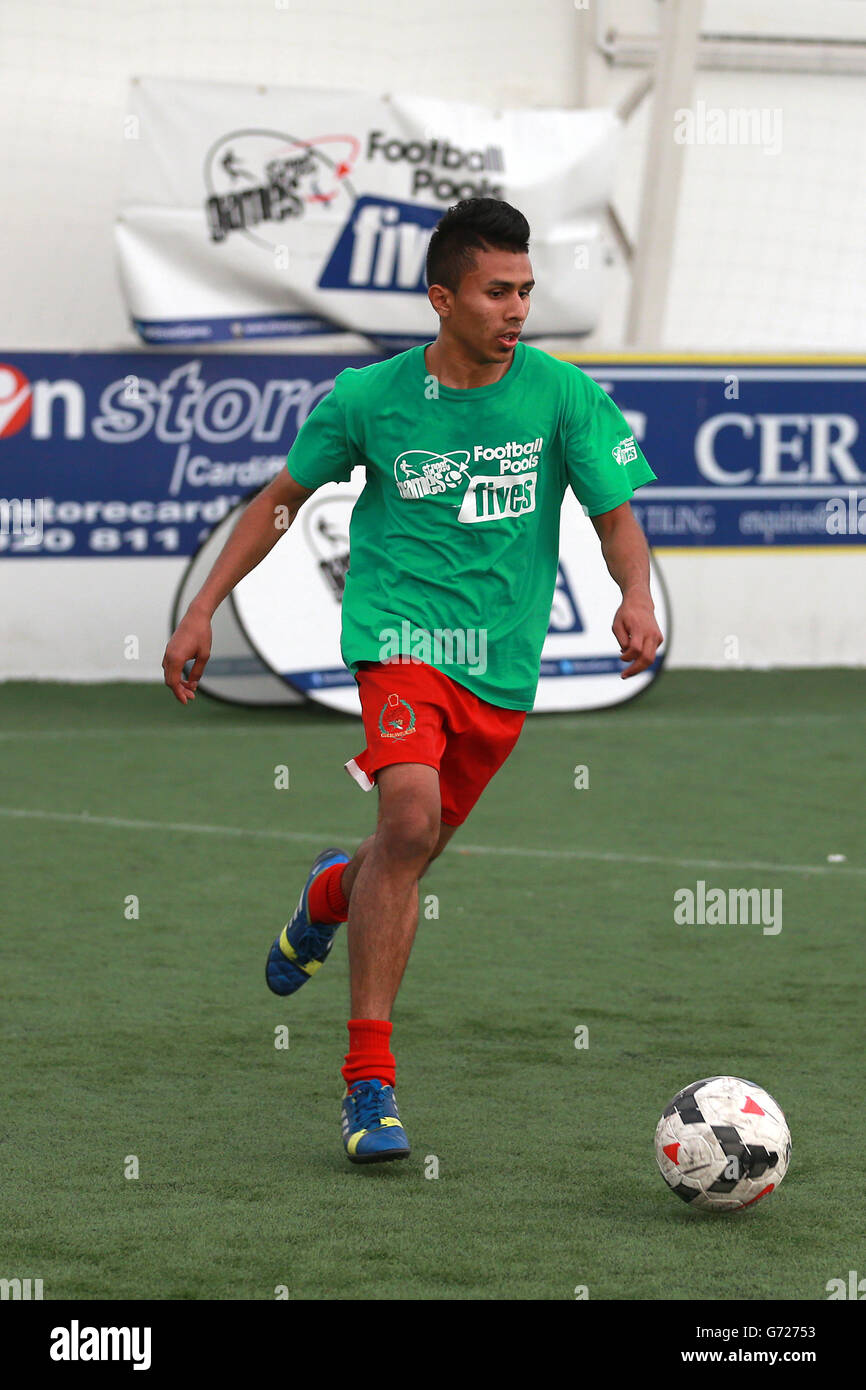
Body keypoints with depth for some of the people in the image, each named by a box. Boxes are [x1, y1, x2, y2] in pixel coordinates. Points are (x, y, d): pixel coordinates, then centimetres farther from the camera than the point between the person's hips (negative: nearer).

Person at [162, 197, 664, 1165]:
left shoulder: (563, 395, -2)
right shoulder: (370, 398, -3)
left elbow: (617, 514, 2)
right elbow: (282, 498, 11)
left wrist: (636, 596, -20)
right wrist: (202, 610, 7)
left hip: (503, 666, 3)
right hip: (400, 636, -3)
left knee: (408, 860, 11)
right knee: (410, 820, -26)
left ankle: (329, 894, 52)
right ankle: (369, 1076, -22)